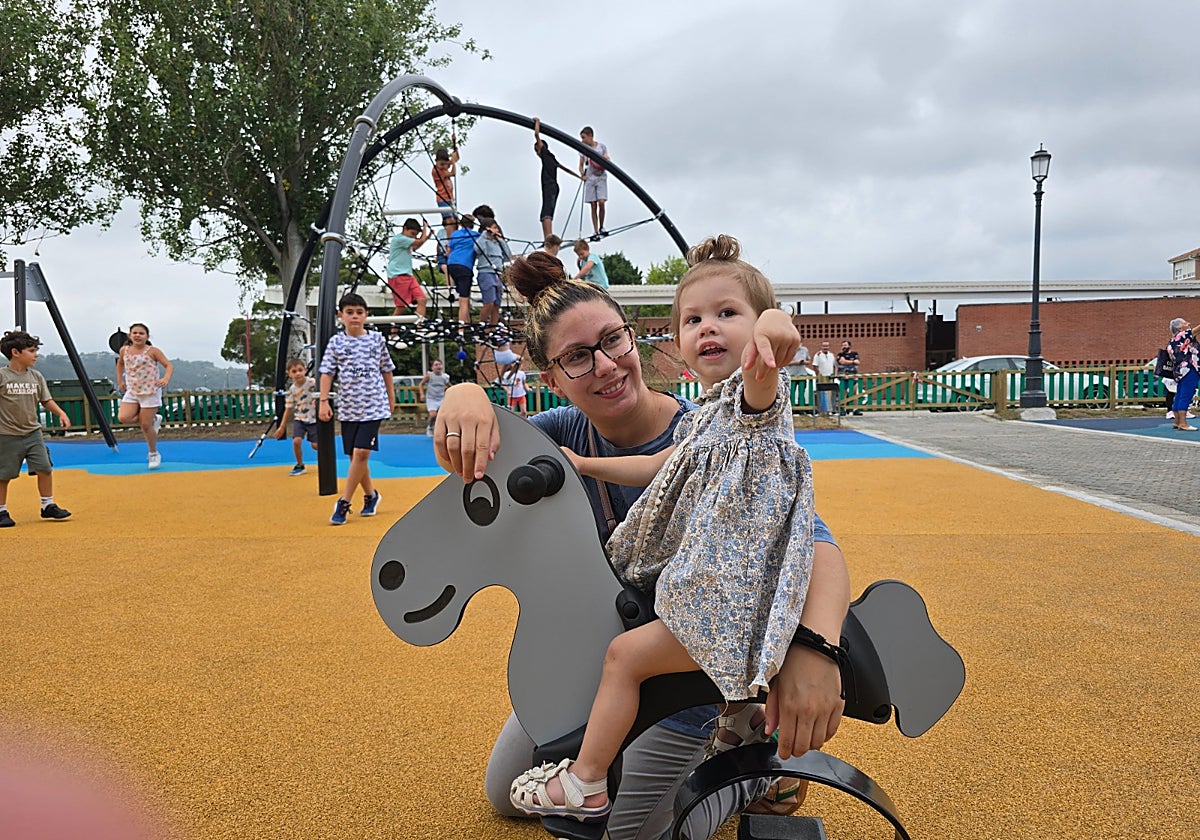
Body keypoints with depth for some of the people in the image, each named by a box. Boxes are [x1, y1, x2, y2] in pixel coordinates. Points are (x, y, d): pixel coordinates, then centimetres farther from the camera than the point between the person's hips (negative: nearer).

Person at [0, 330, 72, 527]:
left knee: (45, 469, 2)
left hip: (33, 433, 5)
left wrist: (60, 413, -3)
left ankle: (48, 506, 15)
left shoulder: (36, 377, 6)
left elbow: (46, 400, 11)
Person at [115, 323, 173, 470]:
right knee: (123, 418, -16)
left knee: (145, 426, -3)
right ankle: (153, 419, 11)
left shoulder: (152, 351, -10)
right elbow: (120, 363, 25)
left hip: (150, 392, -5)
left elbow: (169, 365, -14)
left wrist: (166, 378, -33)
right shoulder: (124, 350, 4)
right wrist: (120, 380, 17)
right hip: (132, 392, 5)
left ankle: (154, 454, 19)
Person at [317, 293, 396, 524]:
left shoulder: (376, 339, 3)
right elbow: (327, 373, 0)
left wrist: (391, 398, 17)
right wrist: (323, 401, -9)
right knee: (355, 456, 8)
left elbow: (386, 370, 12)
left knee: (361, 453, -12)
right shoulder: (336, 342, 2)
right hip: (348, 408, 2)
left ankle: (344, 502, -5)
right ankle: (370, 495, 27)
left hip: (373, 406, -2)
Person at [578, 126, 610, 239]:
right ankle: (596, 232, 0)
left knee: (601, 202, -15)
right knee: (593, 206, -2)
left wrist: (606, 160, -13)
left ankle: (601, 227, 5)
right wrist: (582, 174, -8)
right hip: (590, 178, 1)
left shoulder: (602, 147, 4)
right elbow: (581, 165, 11)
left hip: (601, 177, -1)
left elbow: (608, 162, 9)